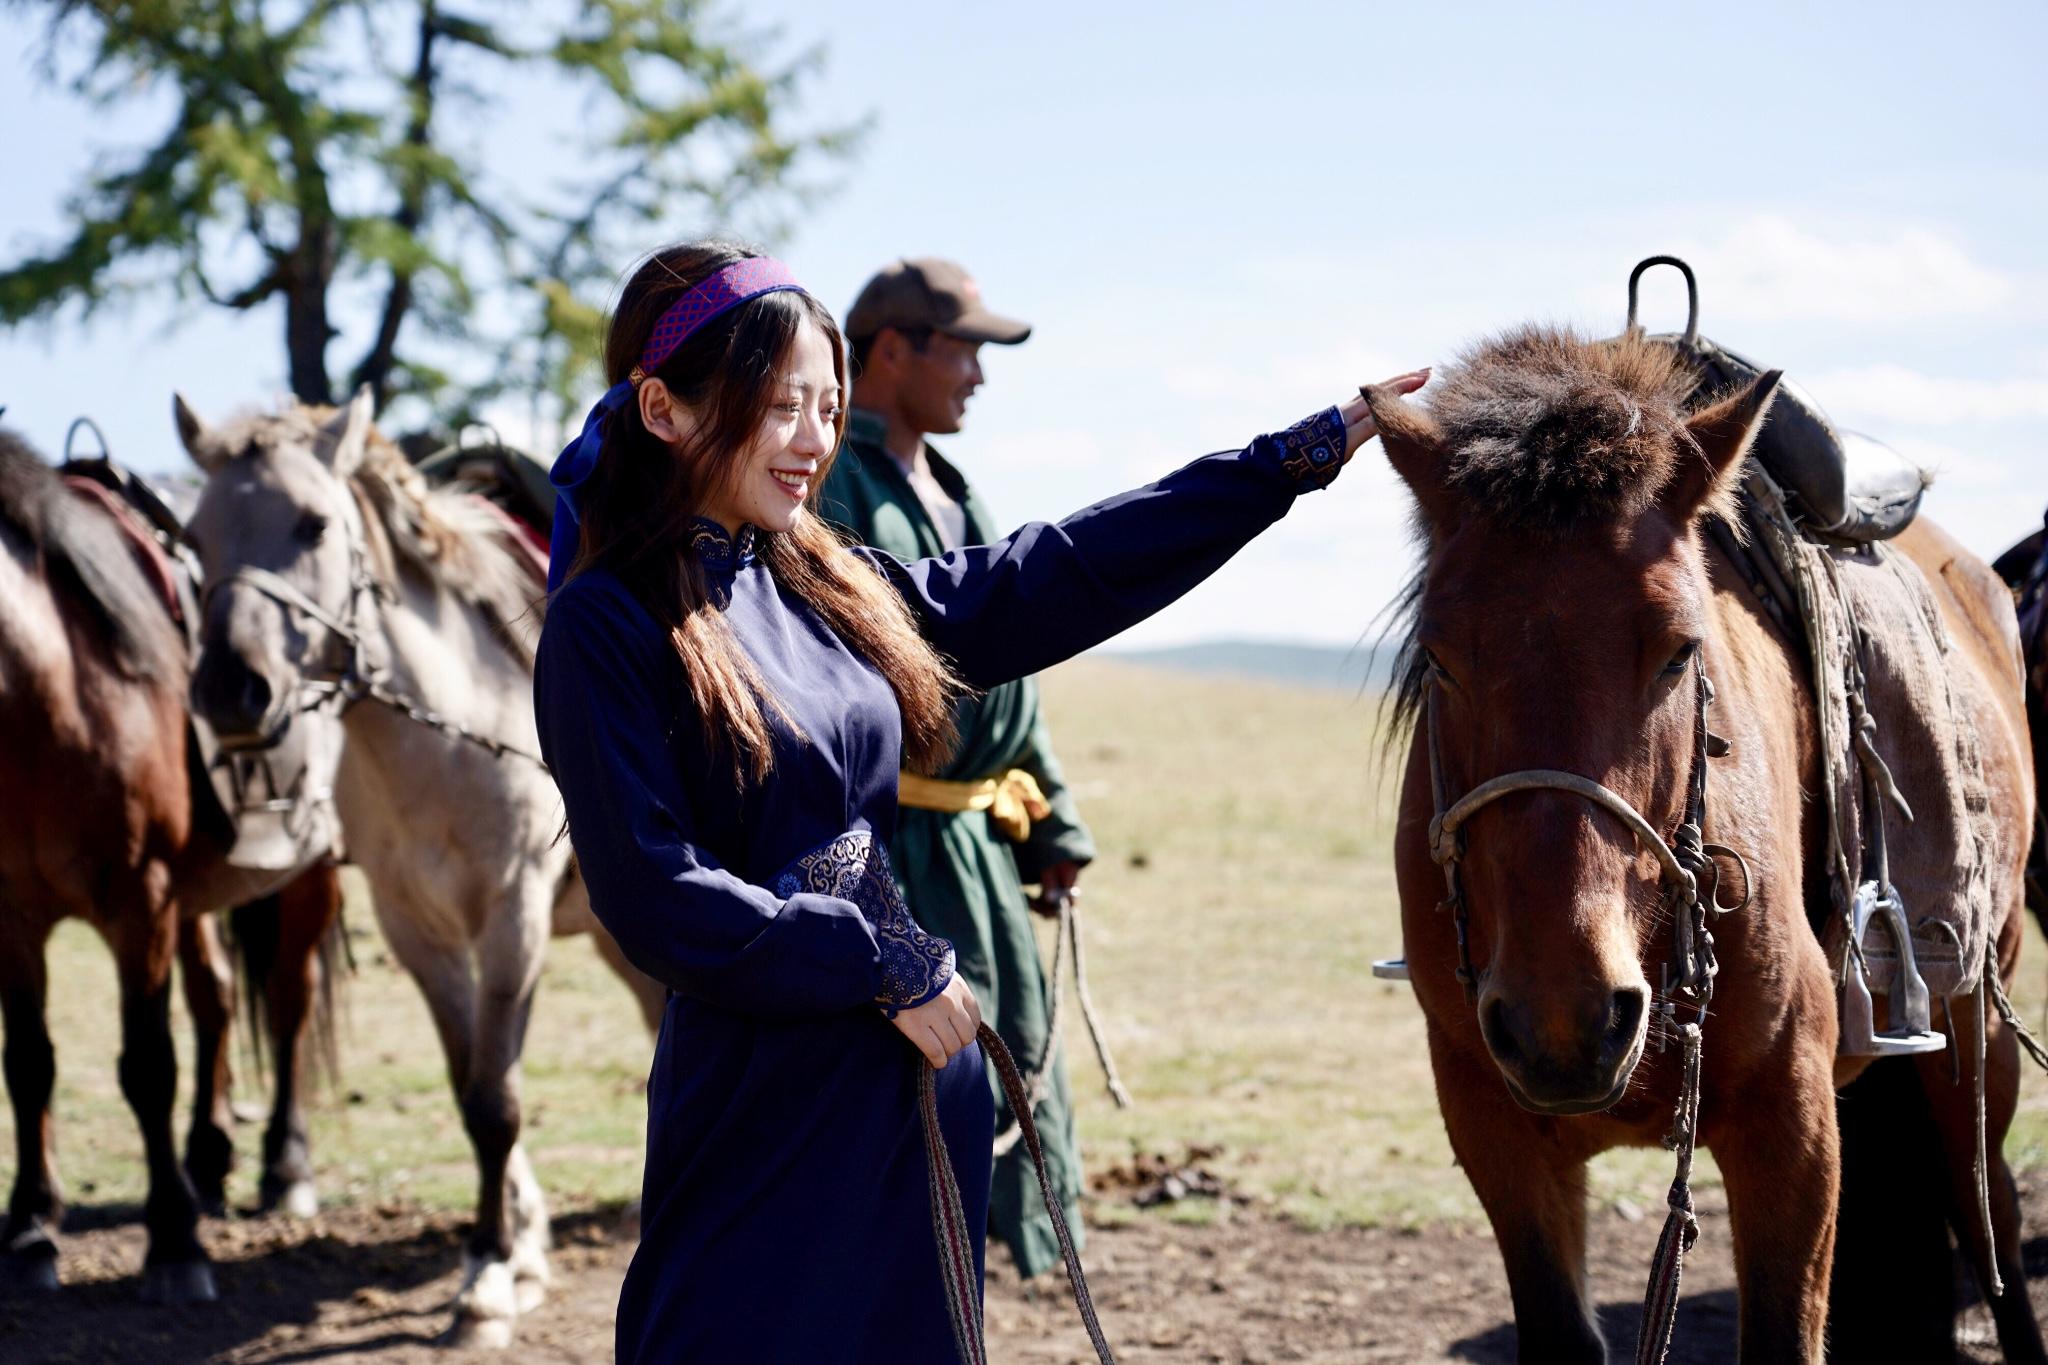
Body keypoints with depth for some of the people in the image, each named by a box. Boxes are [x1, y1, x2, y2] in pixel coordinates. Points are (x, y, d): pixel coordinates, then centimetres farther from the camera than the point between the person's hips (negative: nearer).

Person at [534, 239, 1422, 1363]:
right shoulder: (609, 626, -11)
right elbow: (657, 898, -17)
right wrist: (887, 967, -15)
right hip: (768, 1101, -7)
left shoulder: (833, 587, 9)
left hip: (919, 1080, 7)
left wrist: (1308, 452, 12)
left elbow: (1063, 574, 12)